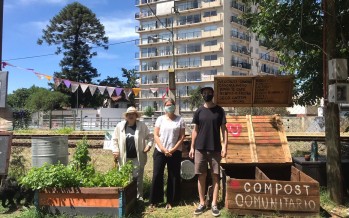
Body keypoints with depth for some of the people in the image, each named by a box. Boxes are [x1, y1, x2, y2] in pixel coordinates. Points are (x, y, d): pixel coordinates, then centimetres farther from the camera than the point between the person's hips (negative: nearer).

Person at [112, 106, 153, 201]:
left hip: (138, 157, -1)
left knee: (138, 178, 8)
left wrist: (148, 145, -10)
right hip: (124, 157, 1)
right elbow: (115, 139, 8)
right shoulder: (120, 126, 3)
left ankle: (139, 197, 20)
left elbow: (149, 136, 5)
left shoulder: (142, 126, 0)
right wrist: (115, 150, 0)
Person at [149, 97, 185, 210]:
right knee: (157, 175, 0)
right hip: (160, 151, 0)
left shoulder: (180, 120, 3)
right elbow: (156, 135, 0)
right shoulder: (160, 119, 5)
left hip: (175, 152, 0)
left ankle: (170, 201, 14)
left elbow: (182, 137, -1)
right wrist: (163, 149, -11)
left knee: (173, 176, 4)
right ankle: (153, 201, 9)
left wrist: (173, 149, -11)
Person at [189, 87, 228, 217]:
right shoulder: (199, 111, 5)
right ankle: (202, 203, 15)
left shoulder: (219, 110, 1)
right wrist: (192, 147, 3)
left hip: (215, 149, -1)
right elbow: (195, 130, 8)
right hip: (200, 148, 1)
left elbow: (224, 129, 0)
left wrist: (224, 146, -8)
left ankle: (214, 204, 11)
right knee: (201, 176, 5)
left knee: (215, 176, 3)